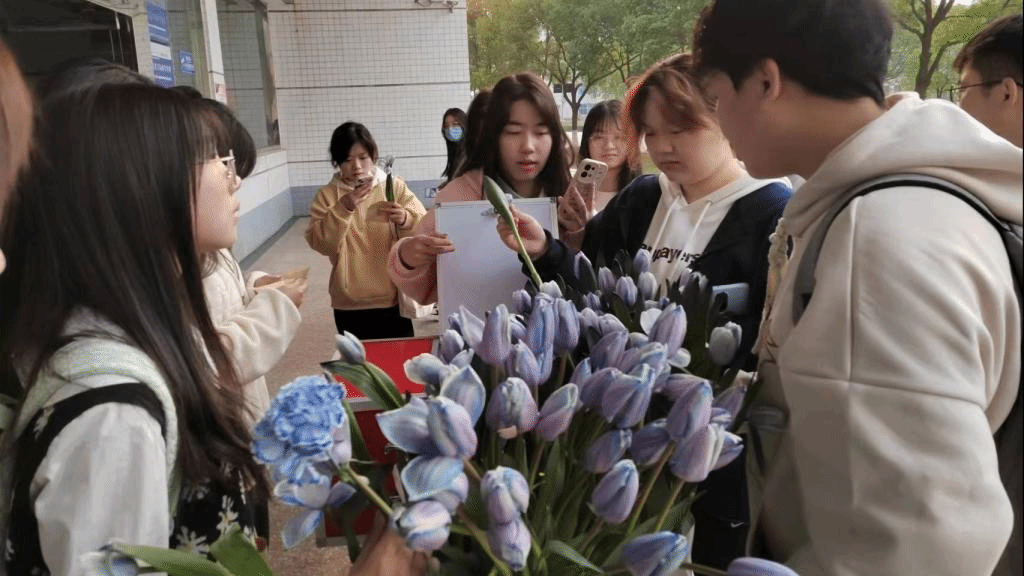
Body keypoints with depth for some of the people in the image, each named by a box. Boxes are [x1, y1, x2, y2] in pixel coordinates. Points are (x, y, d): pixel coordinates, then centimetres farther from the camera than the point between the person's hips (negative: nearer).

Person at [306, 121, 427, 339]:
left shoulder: (395, 187, 0)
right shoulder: (327, 195, 2)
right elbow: (319, 242, -8)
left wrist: (405, 219, -25)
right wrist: (343, 209, -21)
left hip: (394, 299, 0)